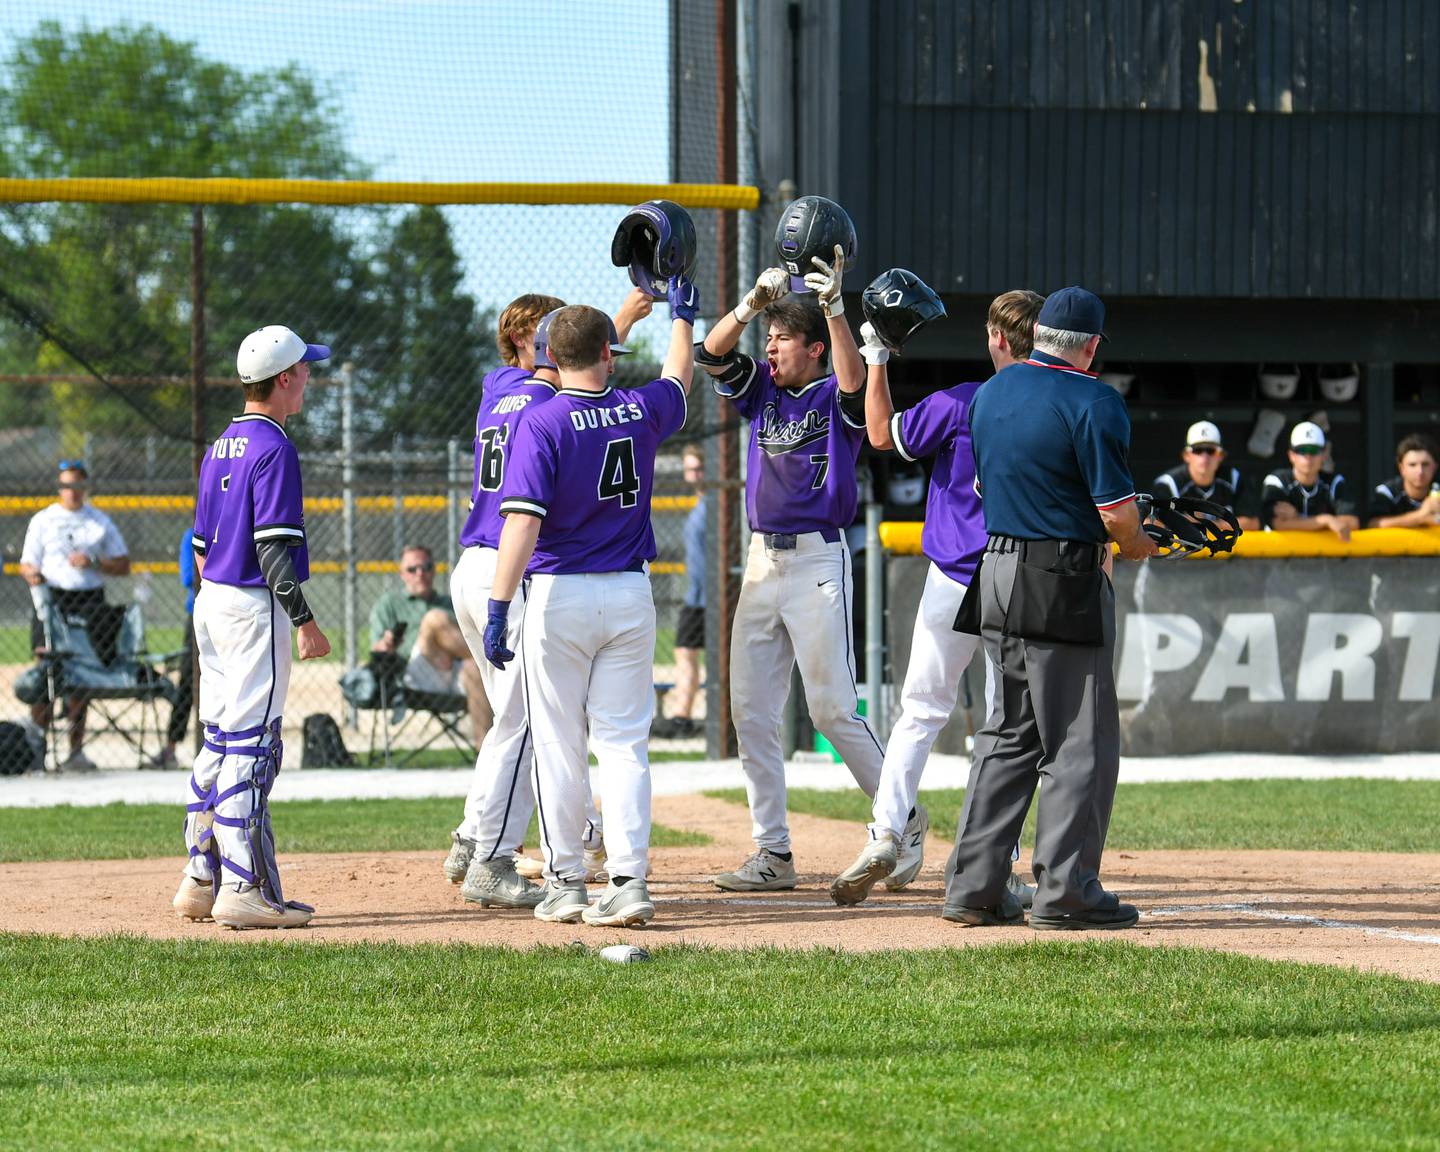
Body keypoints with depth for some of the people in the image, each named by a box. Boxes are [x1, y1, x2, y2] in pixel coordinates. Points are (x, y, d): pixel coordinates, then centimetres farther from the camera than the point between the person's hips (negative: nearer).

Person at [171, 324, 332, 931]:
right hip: (254, 607, -9)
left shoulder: (221, 447, 14)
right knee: (251, 746, -9)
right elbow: (273, 545, -19)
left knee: (221, 741, 14)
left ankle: (201, 881, 16)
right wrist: (304, 620, -19)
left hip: (211, 604, 9)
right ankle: (245, 890, -10)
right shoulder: (273, 448, -13)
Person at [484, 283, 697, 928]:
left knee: (558, 745, 5)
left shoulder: (543, 423, -12)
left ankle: (564, 884, 8)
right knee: (624, 743, 4)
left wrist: (497, 611, -20)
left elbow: (523, 523, -20)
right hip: (631, 595, 3)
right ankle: (629, 882, -4)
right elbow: (678, 379, 27)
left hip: (558, 596, -3)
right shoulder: (641, 412, 1)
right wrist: (682, 316, 45)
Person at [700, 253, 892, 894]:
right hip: (762, 561, 7)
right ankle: (772, 853, 8)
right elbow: (713, 353, -3)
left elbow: (853, 378, -27)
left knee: (833, 708, -7)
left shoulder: (837, 399, -5)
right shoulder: (762, 390, 11)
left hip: (817, 559, -7)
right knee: (750, 711, 4)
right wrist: (753, 304, -19)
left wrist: (832, 306, -37)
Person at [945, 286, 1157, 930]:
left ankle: (974, 884, 12)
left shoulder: (992, 392, 10)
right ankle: (1065, 891, -2)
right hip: (1064, 586, -8)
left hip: (996, 576, 8)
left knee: (1010, 732, 15)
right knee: (1081, 740, -1)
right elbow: (1118, 514, -14)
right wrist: (1136, 545, 6)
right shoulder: (1093, 402, -13)